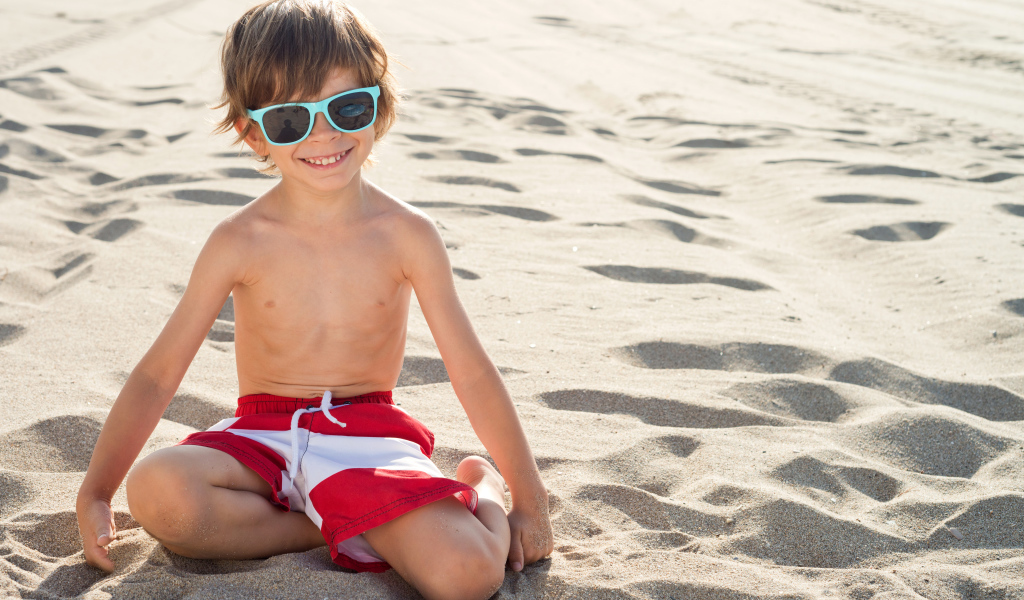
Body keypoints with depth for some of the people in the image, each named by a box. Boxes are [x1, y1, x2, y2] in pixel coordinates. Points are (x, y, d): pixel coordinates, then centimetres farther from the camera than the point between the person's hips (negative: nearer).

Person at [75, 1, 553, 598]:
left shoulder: (407, 235, -5)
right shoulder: (239, 243, -4)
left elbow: (472, 371, -1)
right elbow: (158, 374, 1)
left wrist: (529, 498, 0)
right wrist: (94, 493, -4)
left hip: (370, 436, -1)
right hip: (263, 436, 2)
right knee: (155, 490, -32)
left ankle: (482, 490, 6)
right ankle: (348, 531, -14)